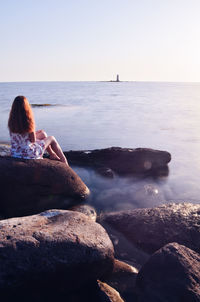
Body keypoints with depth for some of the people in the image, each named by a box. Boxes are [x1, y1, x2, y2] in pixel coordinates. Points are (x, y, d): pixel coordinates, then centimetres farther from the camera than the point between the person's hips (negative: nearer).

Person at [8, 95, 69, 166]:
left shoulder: (11, 122, -6)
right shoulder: (28, 121, -23)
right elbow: (33, 140, -15)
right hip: (28, 154, -6)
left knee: (42, 133, 25)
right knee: (51, 139, 17)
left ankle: (52, 155, 41)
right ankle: (64, 160, 30)